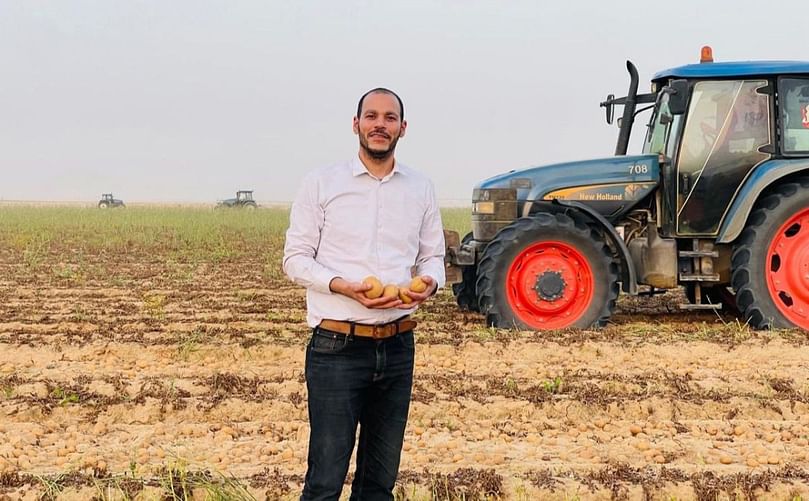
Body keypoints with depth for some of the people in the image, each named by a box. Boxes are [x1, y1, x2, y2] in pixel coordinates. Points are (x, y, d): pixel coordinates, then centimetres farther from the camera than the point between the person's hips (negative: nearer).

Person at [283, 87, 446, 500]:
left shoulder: (421, 189, 9)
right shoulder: (321, 183, -1)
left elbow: (433, 256, 15)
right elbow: (295, 259, -2)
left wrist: (429, 282, -9)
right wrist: (345, 287, -19)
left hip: (398, 346, 4)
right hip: (336, 346, -4)